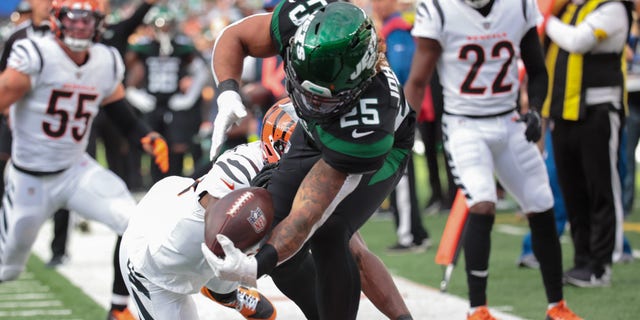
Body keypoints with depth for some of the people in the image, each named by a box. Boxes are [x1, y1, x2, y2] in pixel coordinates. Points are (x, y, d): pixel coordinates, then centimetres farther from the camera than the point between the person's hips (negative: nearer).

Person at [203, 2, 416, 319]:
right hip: (314, 134, 5)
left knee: (327, 238, -28)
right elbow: (233, 37, -17)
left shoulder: (366, 128, -46)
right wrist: (228, 95, -36)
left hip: (378, 151, -5)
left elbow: (305, 219, -43)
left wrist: (257, 265, -58)